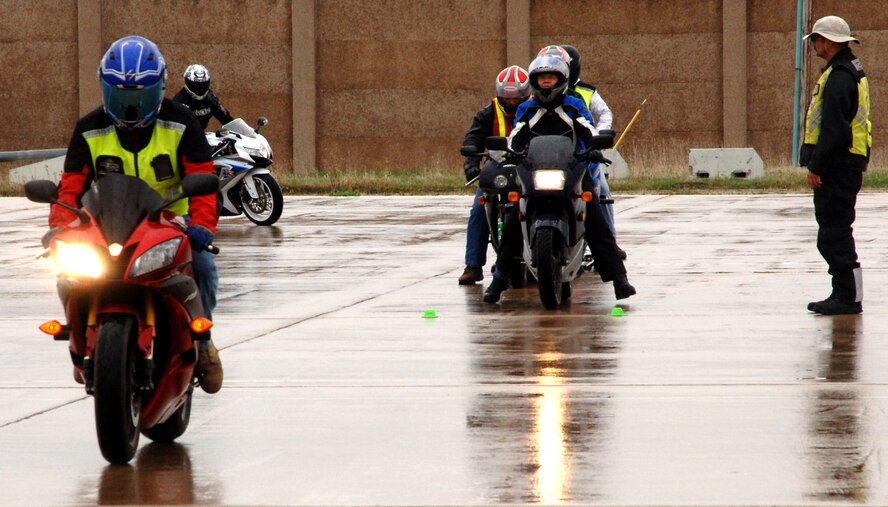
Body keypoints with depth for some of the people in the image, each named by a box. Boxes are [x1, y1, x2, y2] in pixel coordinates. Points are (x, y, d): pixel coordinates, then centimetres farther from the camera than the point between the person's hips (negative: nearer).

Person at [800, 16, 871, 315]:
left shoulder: (839, 77, -17)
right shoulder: (852, 71, 18)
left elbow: (834, 128, -22)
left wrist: (816, 166, -20)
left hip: (837, 166, -11)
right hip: (845, 165, 11)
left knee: (834, 234, -9)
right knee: (834, 234, 15)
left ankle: (849, 298, -8)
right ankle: (844, 295, 19)